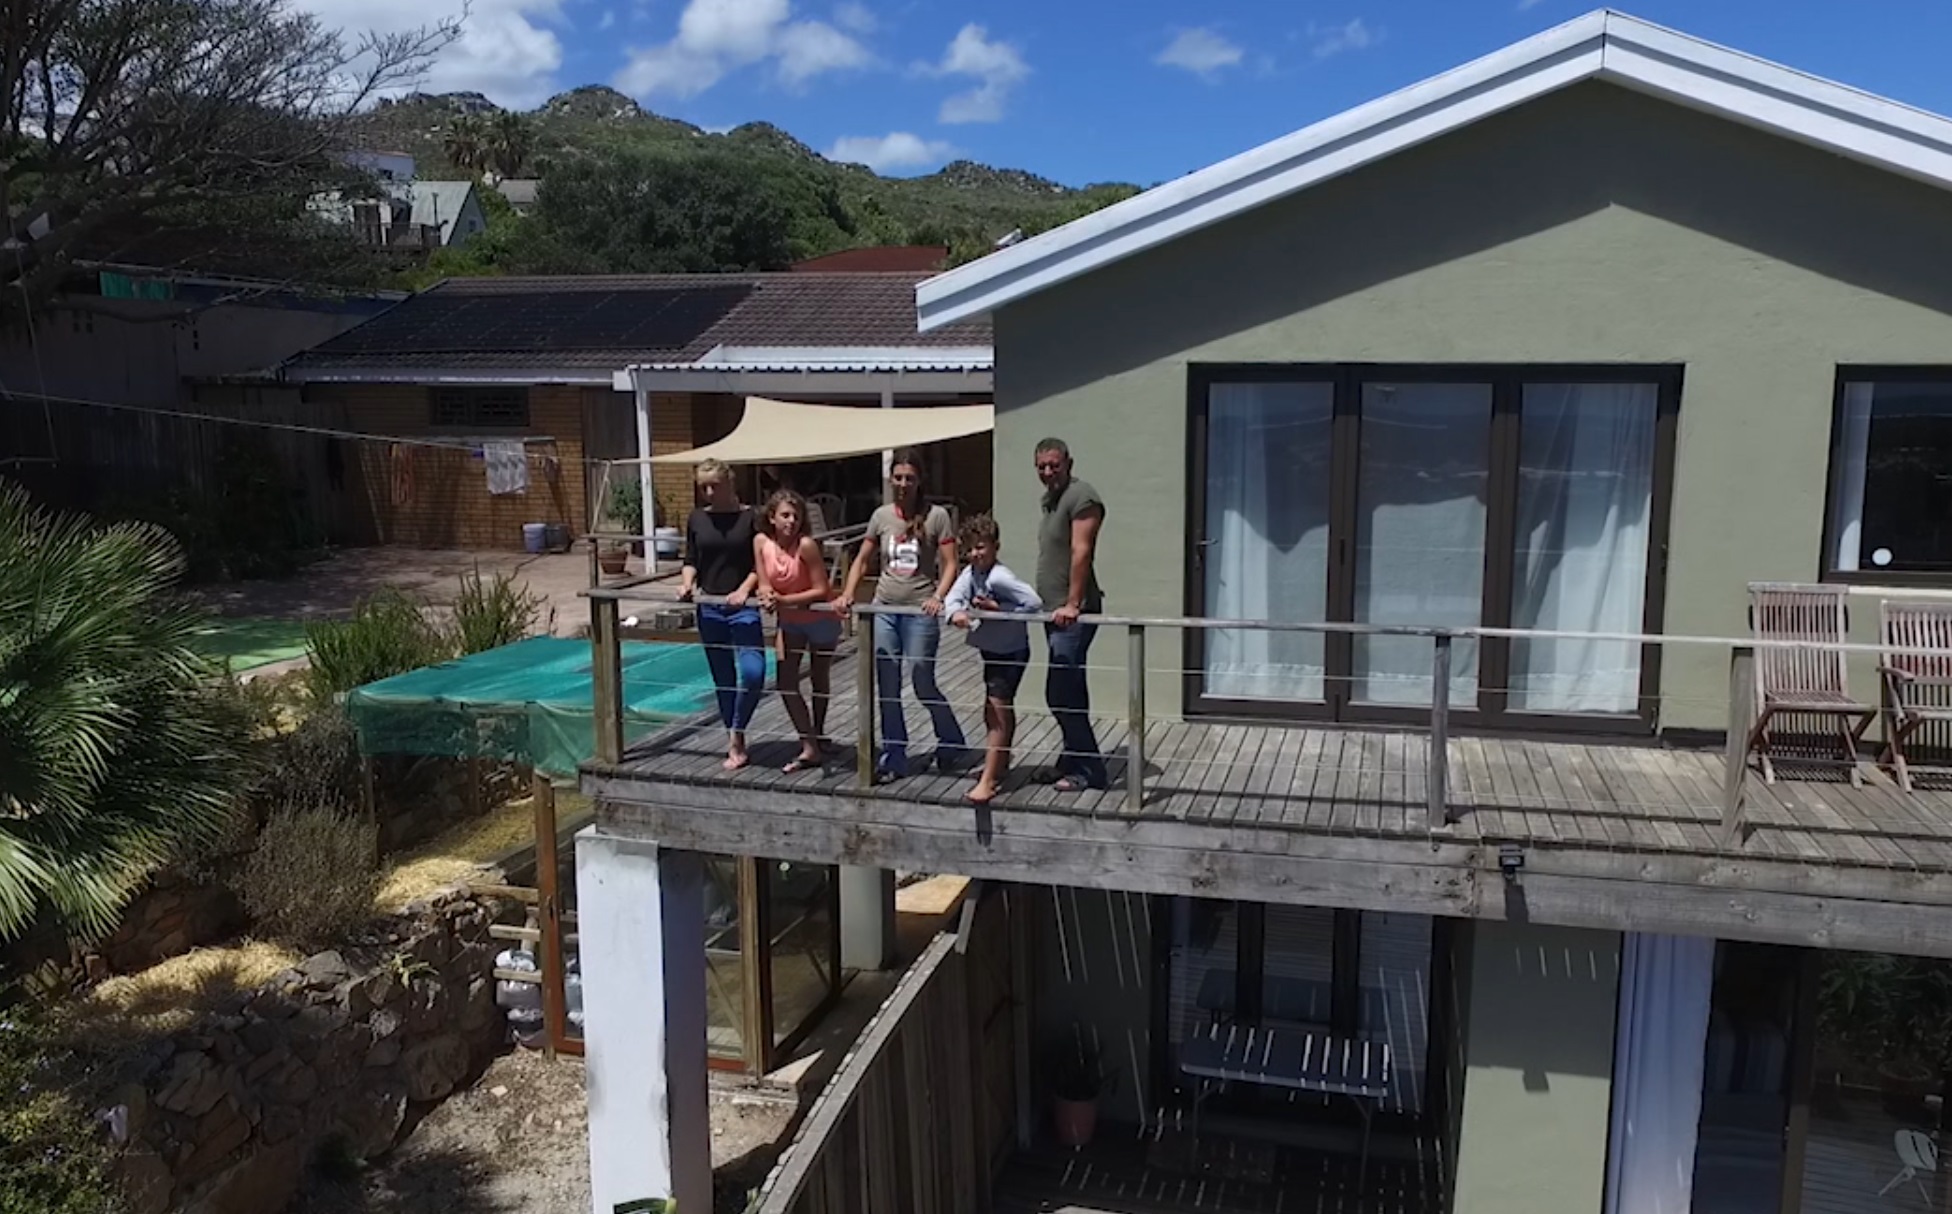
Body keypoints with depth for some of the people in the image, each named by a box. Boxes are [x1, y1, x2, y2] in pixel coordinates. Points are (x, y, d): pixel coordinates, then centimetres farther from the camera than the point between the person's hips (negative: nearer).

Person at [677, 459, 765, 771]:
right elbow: (691, 560, 11)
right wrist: (686, 582, -9)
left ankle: (736, 736, 4)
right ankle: (734, 744, 22)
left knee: (752, 672, -17)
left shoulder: (749, 517, -3)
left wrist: (744, 589, -17)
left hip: (742, 607, -3)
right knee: (722, 679, 10)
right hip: (709, 608, 3)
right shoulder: (696, 519, 6)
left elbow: (760, 564, -4)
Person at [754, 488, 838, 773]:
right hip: (789, 621, 4)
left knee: (819, 679, 14)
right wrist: (768, 596, -29)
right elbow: (765, 585, -6)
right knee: (786, 683, -4)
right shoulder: (762, 542, -13)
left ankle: (817, 736, 32)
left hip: (820, 619, -4)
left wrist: (784, 600, -32)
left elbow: (821, 590, -25)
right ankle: (810, 747, 1)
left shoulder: (806, 545, -27)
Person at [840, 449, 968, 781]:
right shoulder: (881, 516, 6)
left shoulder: (936, 516, -4)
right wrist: (848, 595, -1)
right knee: (887, 689, 7)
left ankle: (952, 745, 22)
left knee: (923, 685, 0)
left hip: (919, 612, -4)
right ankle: (893, 757, 17)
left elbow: (949, 565, -5)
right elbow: (862, 560, 12)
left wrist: (937, 597, -19)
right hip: (884, 610, 4)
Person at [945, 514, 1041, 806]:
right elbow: (953, 597, -14)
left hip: (1011, 651, -8)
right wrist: (957, 612, -35)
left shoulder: (1000, 577, -23)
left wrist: (998, 609, -25)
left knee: (998, 711, -9)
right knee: (996, 711, 21)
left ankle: (987, 781, -8)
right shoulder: (970, 573, -1)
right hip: (991, 650, 9)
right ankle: (1000, 764, 39)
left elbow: (1034, 602, -29)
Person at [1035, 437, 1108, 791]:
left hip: (1072, 613, -10)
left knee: (1061, 693, -11)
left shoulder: (1081, 497, -11)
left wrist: (1072, 604, -24)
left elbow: (1081, 553, -19)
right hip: (1054, 611, 10)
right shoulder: (1050, 499, 18)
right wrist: (1048, 602, 17)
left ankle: (1088, 769, -2)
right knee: (1070, 692, 14)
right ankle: (1076, 761, 21)